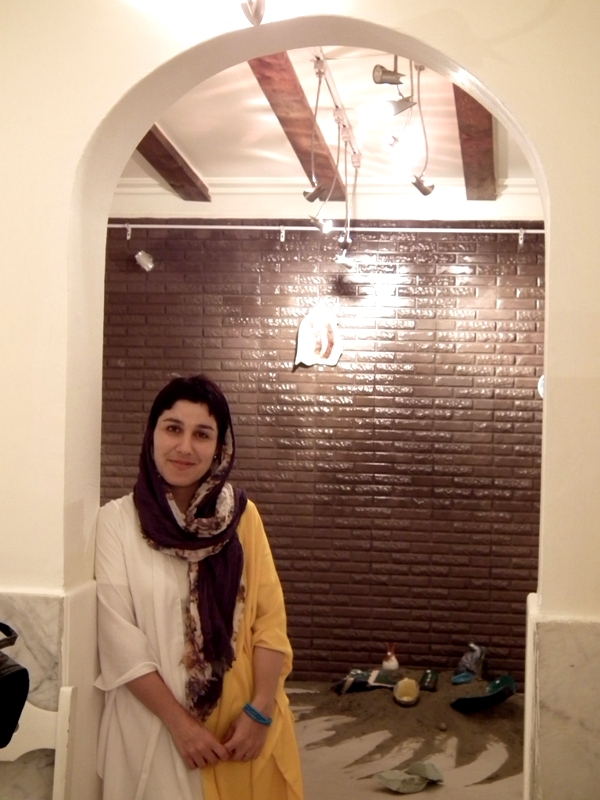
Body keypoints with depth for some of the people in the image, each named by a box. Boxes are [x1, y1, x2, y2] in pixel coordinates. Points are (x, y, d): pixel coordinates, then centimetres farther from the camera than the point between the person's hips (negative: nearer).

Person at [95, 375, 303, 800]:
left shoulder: (242, 515, 1)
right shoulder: (117, 520, -8)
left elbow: (270, 618, -1)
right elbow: (120, 640, -11)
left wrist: (260, 709, -11)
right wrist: (179, 721, -13)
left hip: (242, 718, 3)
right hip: (155, 722, -2)